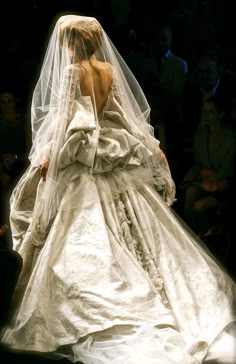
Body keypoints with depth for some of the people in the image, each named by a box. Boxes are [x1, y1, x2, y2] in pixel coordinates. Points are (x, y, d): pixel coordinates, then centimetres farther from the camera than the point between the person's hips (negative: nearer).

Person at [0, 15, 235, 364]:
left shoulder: (72, 71, -10)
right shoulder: (110, 69, 5)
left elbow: (65, 117, -15)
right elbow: (127, 114, 7)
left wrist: (49, 156, -13)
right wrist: (153, 147, 13)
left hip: (80, 155, -5)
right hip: (112, 154, 6)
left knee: (82, 232, -3)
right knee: (125, 228, 11)